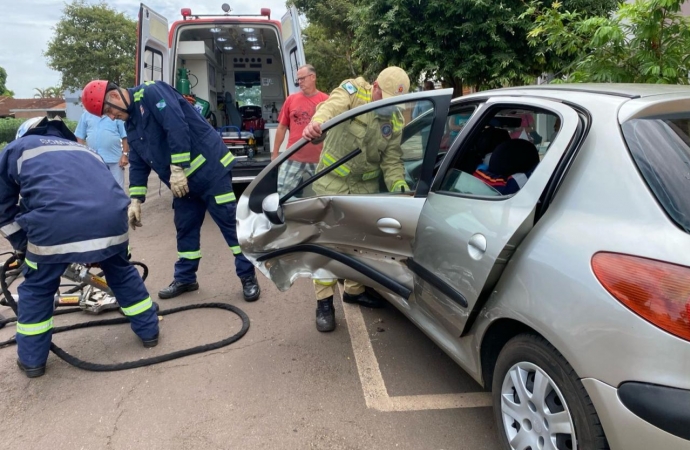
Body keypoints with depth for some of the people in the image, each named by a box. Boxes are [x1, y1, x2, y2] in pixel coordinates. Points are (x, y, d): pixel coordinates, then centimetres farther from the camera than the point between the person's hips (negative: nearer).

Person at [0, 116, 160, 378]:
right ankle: (149, 330, 39)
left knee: (36, 288, 22)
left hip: (55, 226, -3)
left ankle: (32, 360, 32)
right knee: (121, 271, 30)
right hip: (111, 220, 3)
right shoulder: (83, 150, 39)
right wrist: (95, 250, 53)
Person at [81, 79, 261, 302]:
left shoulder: (151, 92, -12)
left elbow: (177, 126, -24)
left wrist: (178, 169, -24)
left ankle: (248, 277, 3)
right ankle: (185, 278, 26)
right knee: (185, 228, 13)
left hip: (209, 168, -9)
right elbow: (138, 164, 19)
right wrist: (136, 200, 12)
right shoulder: (130, 124, 16)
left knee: (230, 221, -5)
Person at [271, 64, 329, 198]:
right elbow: (282, 128, 11)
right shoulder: (291, 100, 6)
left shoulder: (326, 100, 0)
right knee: (281, 193, 1)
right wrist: (275, 153, 11)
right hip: (293, 158, 1)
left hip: (319, 159, -1)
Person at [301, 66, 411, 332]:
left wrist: (399, 186, -22)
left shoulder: (396, 121, -1)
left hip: (366, 185, 4)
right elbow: (332, 107, -36)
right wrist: (317, 123, -59)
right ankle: (324, 301, 3)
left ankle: (355, 289, 32)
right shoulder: (353, 91, -13)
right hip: (333, 181, -4)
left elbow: (392, 161, -2)